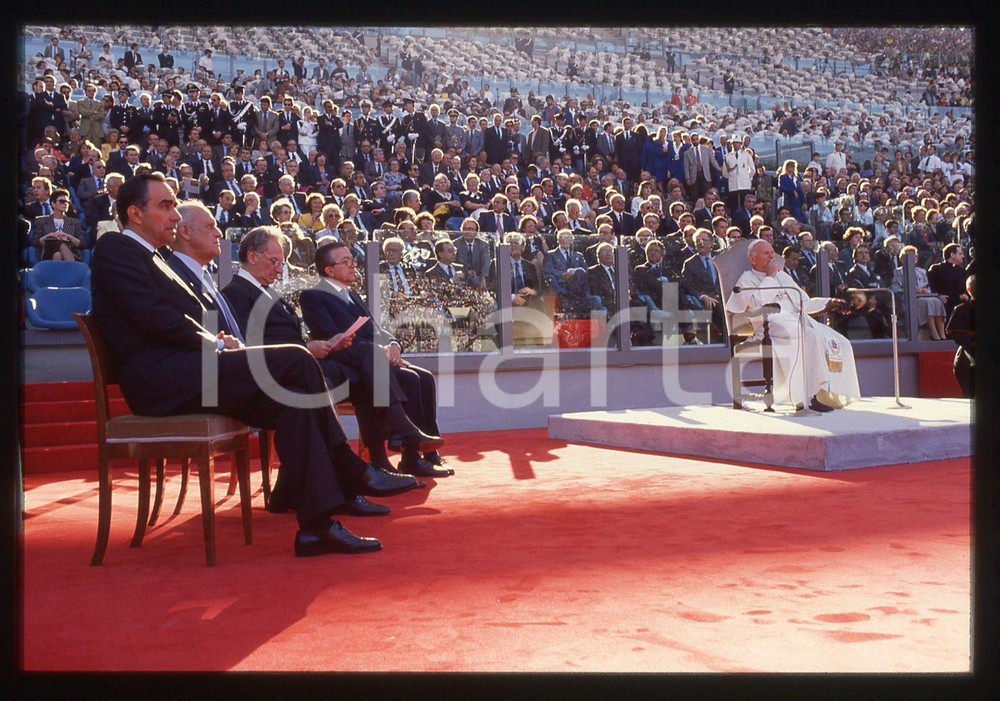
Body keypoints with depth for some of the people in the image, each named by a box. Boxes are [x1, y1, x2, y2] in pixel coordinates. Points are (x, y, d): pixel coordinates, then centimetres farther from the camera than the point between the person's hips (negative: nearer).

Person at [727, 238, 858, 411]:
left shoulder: (783, 276, 32)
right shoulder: (747, 279, 12)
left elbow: (804, 303, 28)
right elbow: (757, 303, -9)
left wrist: (828, 303, 13)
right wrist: (770, 276, 0)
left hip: (799, 320, 7)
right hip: (772, 324, -7)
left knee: (839, 343, -17)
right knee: (810, 335, -36)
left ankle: (833, 393, -18)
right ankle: (810, 396, -38)